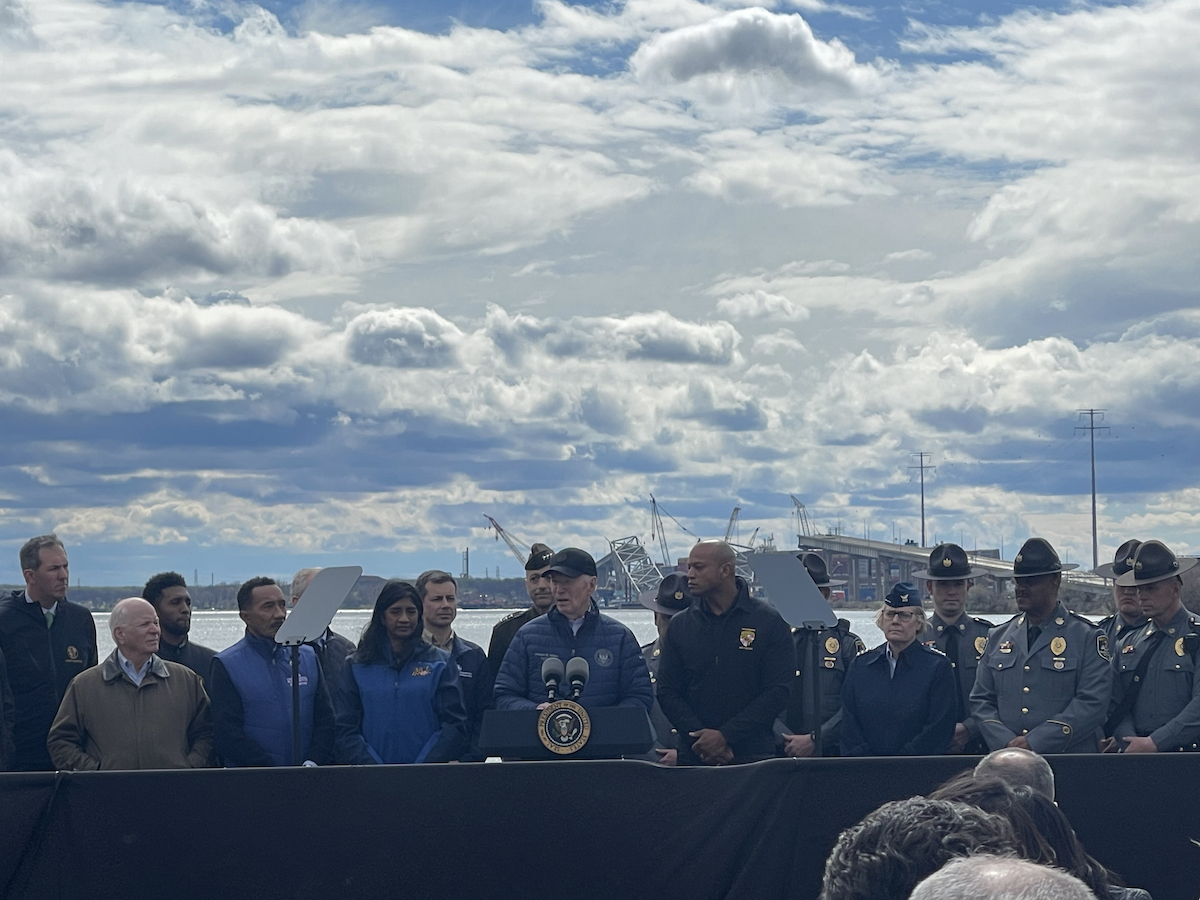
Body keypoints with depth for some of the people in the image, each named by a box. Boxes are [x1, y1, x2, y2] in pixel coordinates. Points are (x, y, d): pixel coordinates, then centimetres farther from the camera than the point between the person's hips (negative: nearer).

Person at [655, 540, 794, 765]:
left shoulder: (770, 622, -1)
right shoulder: (680, 626, 10)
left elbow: (778, 692, -6)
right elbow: (667, 692, 7)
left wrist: (725, 736, -13)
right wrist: (699, 736, -10)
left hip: (753, 756, -3)